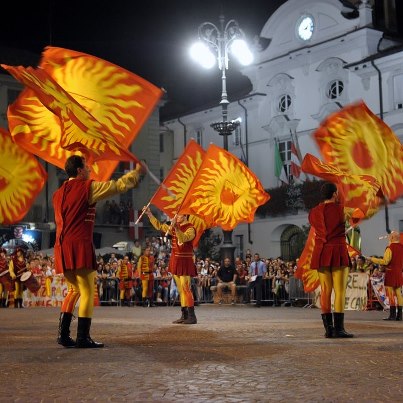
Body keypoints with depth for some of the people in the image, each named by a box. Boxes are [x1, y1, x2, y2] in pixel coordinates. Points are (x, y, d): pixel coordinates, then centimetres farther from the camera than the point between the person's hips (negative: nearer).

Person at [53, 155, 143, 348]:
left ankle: (63, 334, 11)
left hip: (62, 247, 8)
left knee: (74, 290, 17)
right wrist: (137, 171, 13)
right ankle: (83, 338, -7)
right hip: (80, 245, -8)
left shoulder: (58, 193, 18)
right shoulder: (87, 187, -3)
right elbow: (119, 186, 0)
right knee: (87, 292, -4)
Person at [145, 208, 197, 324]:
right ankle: (184, 315, 13)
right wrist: (149, 214, 14)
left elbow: (183, 238, -29)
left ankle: (192, 316, -13)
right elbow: (159, 226, 20)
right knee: (180, 289, 9)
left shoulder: (190, 229, -10)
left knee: (186, 288, -13)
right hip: (175, 262, 8)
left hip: (185, 263, -8)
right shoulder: (174, 228, 13)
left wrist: (176, 228, -42)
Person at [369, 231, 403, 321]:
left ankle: (392, 315, -8)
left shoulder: (390, 248, -13)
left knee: (391, 294, -5)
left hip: (391, 273, -7)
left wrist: (373, 259, -10)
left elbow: (385, 261, -17)